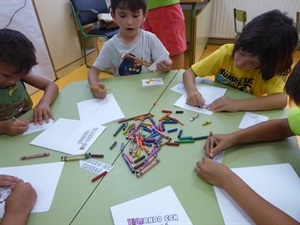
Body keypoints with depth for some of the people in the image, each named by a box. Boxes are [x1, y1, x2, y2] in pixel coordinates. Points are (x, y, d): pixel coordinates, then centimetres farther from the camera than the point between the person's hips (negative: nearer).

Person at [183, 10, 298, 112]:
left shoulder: (267, 70, -16)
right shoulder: (226, 52, -13)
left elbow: (282, 100, -30)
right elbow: (189, 72, -11)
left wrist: (237, 104, -38)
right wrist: (192, 91, -31)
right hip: (215, 115, 1)